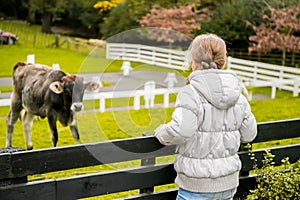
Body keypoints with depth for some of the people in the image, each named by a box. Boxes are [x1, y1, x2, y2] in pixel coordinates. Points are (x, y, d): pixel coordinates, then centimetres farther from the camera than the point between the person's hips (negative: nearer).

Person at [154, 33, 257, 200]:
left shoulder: (191, 94, -17)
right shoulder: (238, 96, 2)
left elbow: (181, 131, -28)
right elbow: (249, 134, 8)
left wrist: (160, 133, -8)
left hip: (197, 186, -6)